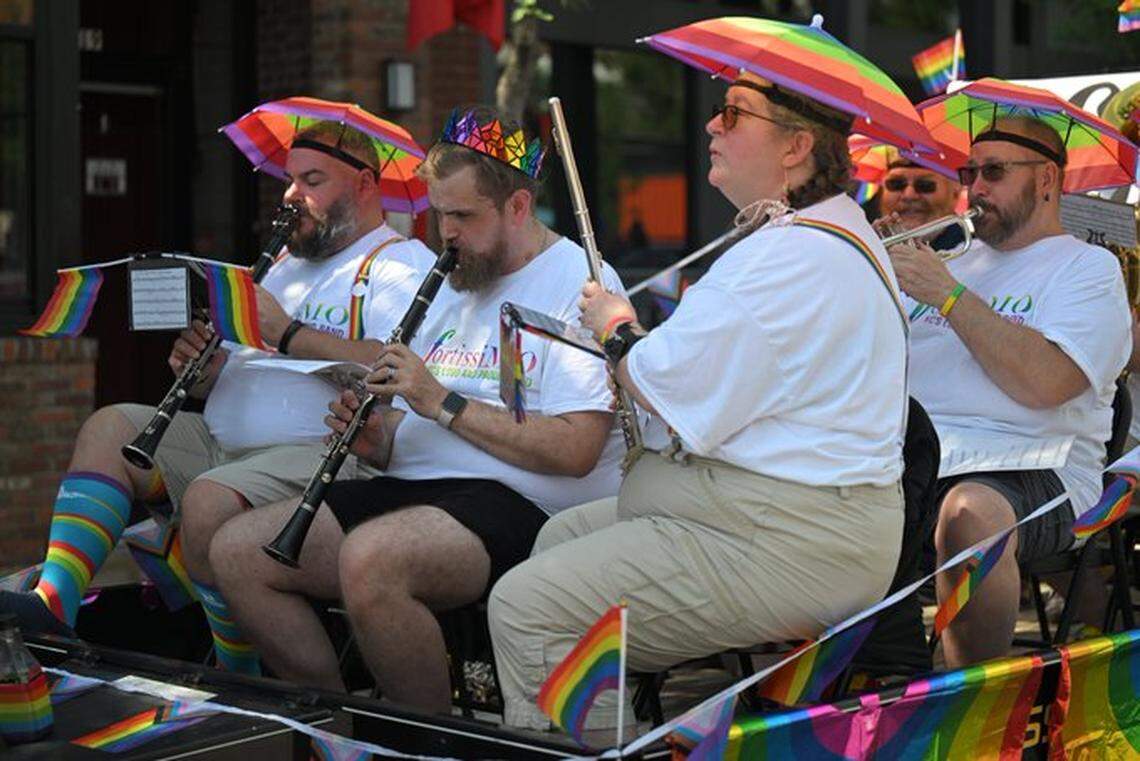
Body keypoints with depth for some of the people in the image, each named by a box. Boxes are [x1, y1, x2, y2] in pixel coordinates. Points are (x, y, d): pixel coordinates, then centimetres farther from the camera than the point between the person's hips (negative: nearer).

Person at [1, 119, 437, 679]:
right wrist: (205, 368, 1)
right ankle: (55, 599, -17)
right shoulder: (288, 264, 26)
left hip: (324, 451, -9)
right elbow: (235, 372, 26)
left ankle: (240, 676, -15)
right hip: (223, 444, 9)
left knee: (209, 501, -33)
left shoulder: (401, 266, -2)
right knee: (108, 426, -2)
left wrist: (287, 332, -18)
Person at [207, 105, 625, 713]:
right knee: (235, 550, -6)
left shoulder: (579, 285, -6)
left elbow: (575, 450, -18)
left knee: (369, 560, -36)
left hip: (514, 504, -9)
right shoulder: (454, 284, 22)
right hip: (411, 486, 9)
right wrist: (375, 440, 1)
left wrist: (443, 402, -16)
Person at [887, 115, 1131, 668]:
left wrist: (947, 295, -11)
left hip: (1026, 467, -6)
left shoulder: (1087, 267, 7)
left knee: (968, 514, -39)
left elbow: (1045, 383, -13)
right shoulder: (955, 263, 28)